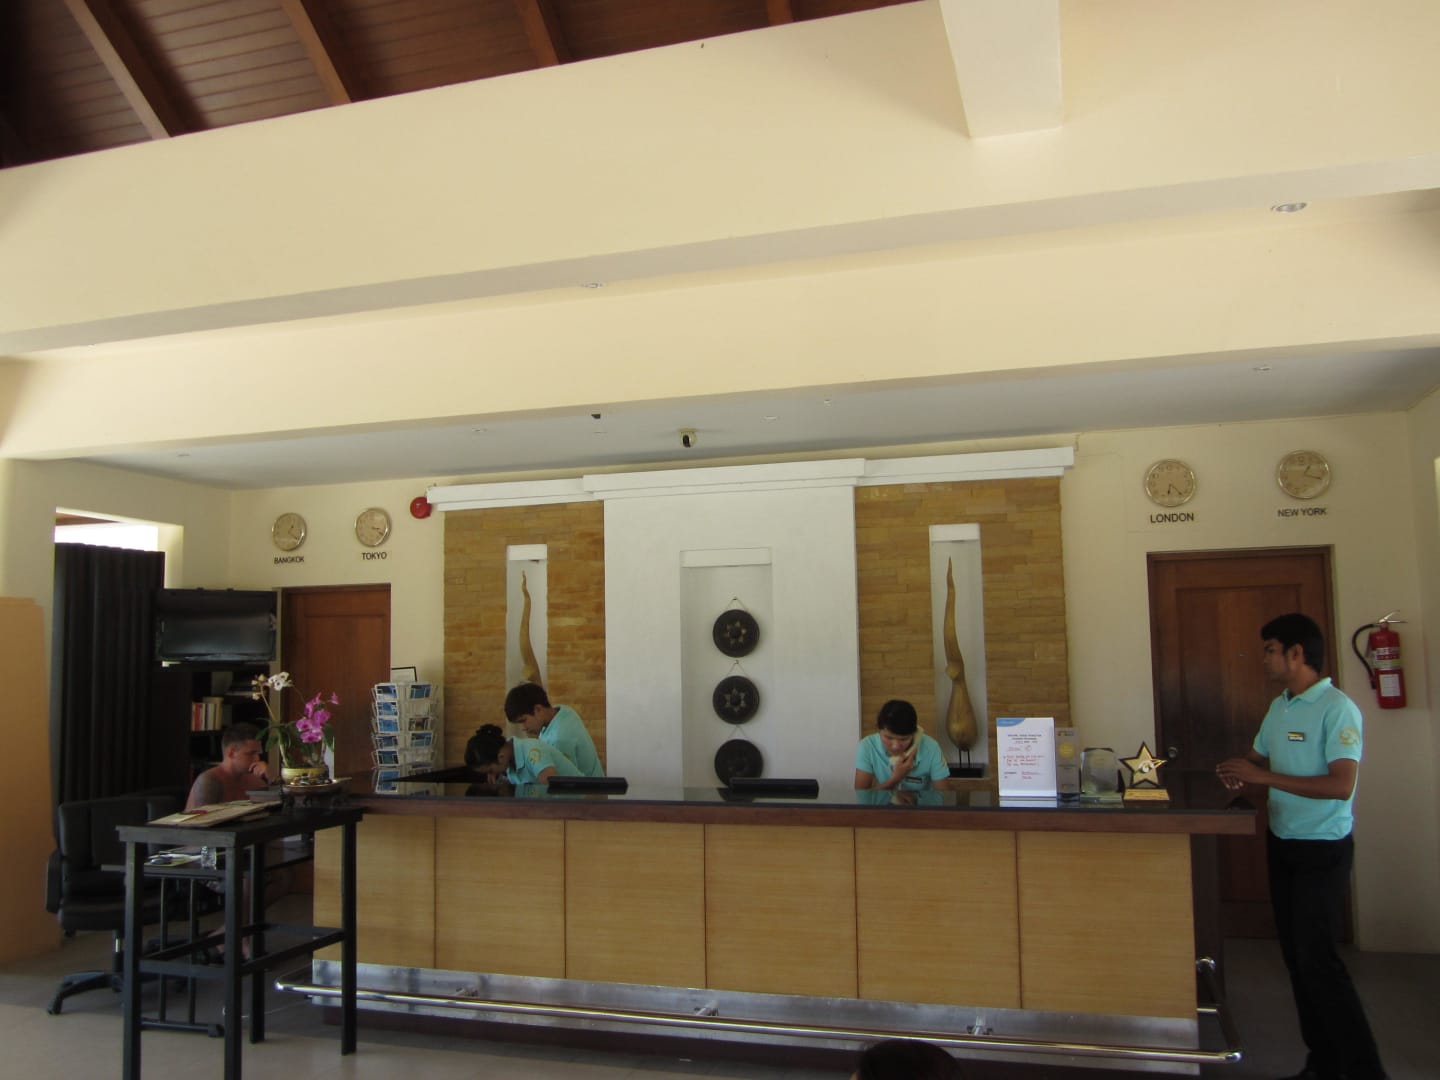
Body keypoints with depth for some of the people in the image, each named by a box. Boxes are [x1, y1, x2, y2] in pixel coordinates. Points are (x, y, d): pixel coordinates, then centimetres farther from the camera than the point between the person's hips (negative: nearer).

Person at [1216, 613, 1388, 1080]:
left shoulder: (1336, 709, -17)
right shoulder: (1279, 707, 8)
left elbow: (1341, 785, -25)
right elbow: (1258, 758, 22)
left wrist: (1263, 777, -24)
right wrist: (1238, 771, -2)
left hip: (1322, 849, -8)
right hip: (1282, 844, 8)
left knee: (1318, 961, -8)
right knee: (1296, 957, 12)